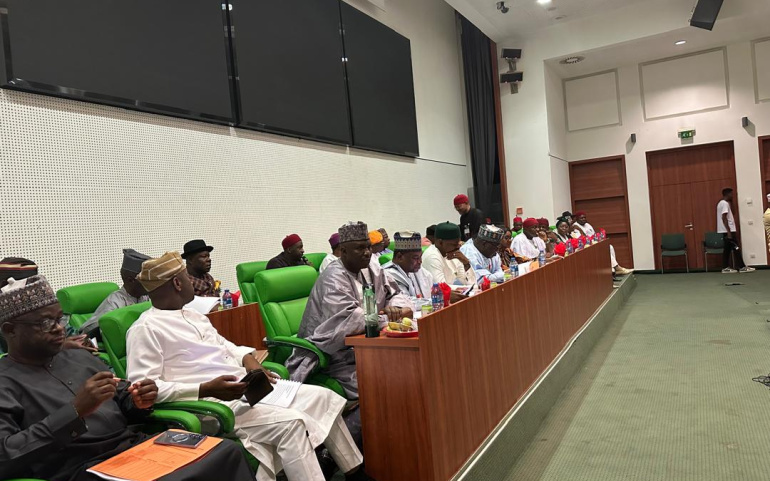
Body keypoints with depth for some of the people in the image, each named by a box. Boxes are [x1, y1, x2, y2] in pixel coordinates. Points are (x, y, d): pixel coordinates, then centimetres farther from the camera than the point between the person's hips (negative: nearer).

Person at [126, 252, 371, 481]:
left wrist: (250, 360, 1)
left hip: (246, 387, 9)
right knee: (290, 422, -30)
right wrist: (207, 389, -25)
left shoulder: (193, 315, 18)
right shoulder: (146, 329, -9)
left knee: (323, 397, 2)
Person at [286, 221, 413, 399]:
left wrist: (394, 307, -12)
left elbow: (396, 295, 13)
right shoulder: (333, 278, -16)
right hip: (336, 356, -8)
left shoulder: (371, 269, 8)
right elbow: (350, 321, -27)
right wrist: (392, 318, -18)